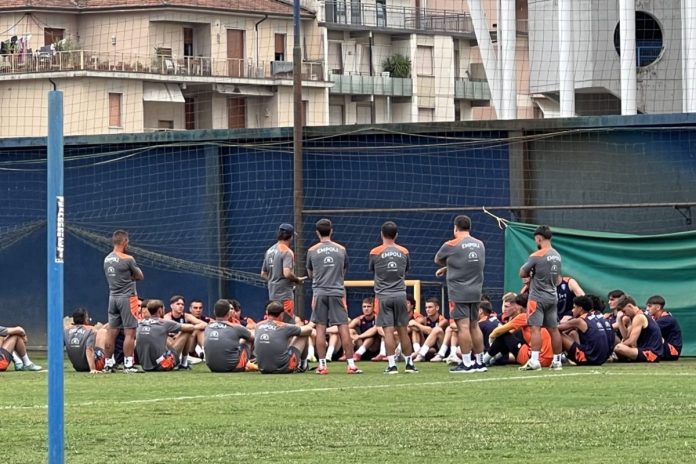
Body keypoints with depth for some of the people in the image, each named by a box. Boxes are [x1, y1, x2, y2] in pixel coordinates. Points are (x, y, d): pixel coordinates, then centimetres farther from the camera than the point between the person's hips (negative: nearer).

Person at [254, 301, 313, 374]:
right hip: (283, 369, -5)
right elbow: (309, 329, 7)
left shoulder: (258, 326, 3)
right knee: (303, 336, 15)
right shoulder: (283, 327, -8)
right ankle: (303, 363, 34)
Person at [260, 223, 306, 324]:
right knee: (288, 324, -8)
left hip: (272, 295, 8)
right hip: (284, 295, -8)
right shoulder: (287, 252, -12)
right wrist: (297, 280, -7)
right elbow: (287, 273, -23)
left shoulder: (269, 251, 14)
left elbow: (263, 275, 18)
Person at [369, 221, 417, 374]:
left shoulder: (375, 252, -4)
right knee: (403, 331, 9)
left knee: (388, 331, -4)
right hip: (400, 295, 2)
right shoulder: (404, 252, 3)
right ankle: (409, 364, 13)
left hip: (383, 296, -2)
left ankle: (392, 365, -10)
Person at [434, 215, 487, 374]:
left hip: (458, 292, -6)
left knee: (463, 326, -7)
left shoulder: (451, 246, -8)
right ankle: (479, 362, 15)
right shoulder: (480, 245, 9)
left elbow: (437, 260, 8)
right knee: (474, 326, 12)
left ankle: (466, 363, -9)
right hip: (476, 291, 6)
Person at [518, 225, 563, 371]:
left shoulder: (536, 256, -14)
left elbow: (522, 273, -9)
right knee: (553, 329, 9)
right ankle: (557, 361, 12)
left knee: (535, 327, -9)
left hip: (537, 297, -7)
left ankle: (534, 360, -17)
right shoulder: (557, 256, 9)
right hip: (553, 297, 7)